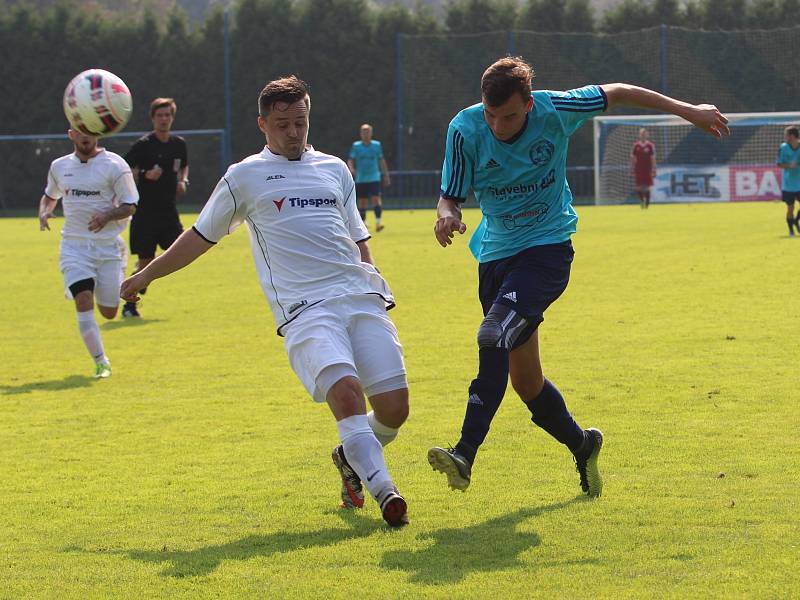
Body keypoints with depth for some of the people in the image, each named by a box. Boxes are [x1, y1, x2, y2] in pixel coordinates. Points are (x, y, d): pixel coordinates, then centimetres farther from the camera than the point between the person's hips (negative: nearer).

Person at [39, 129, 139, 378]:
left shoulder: (114, 165, -4)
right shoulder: (59, 166, 8)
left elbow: (129, 206, -4)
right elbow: (50, 195, 26)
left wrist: (108, 216, -24)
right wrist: (44, 212, 3)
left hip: (109, 245, -2)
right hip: (74, 245, 2)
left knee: (109, 311, 0)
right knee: (83, 300, -18)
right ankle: (101, 363, -12)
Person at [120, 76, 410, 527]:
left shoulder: (335, 169, 20)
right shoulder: (245, 177, 10)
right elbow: (201, 236, 20)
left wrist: (377, 288, 18)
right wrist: (147, 275, 24)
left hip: (362, 298, 4)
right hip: (305, 311, -4)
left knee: (394, 408, -6)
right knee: (345, 392, -29)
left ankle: (351, 457, 25)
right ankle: (385, 493, -29)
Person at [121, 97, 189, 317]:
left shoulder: (179, 144, 9)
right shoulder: (143, 145, -7)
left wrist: (183, 181, 7)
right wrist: (146, 175, -22)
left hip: (169, 210, 5)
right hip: (145, 211, -5)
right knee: (145, 261, -4)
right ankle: (129, 306, 11)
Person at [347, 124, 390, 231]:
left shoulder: (377, 145, 4)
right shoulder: (355, 146, 2)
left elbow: (381, 161, 12)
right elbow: (350, 160, 1)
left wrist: (386, 175, 12)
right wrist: (351, 169, -20)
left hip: (374, 178, -1)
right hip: (360, 179, 1)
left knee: (376, 199, -15)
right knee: (362, 202, 6)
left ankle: (378, 223, -19)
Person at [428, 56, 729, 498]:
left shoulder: (553, 110, -15)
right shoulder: (464, 129, -11)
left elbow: (615, 94, 1)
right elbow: (450, 195, -3)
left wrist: (687, 111, 8)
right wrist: (446, 214, -28)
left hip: (548, 246, -4)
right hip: (496, 254, 4)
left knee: (495, 334, -28)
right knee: (524, 379, 7)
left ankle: (466, 454, -34)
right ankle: (581, 445, 33)